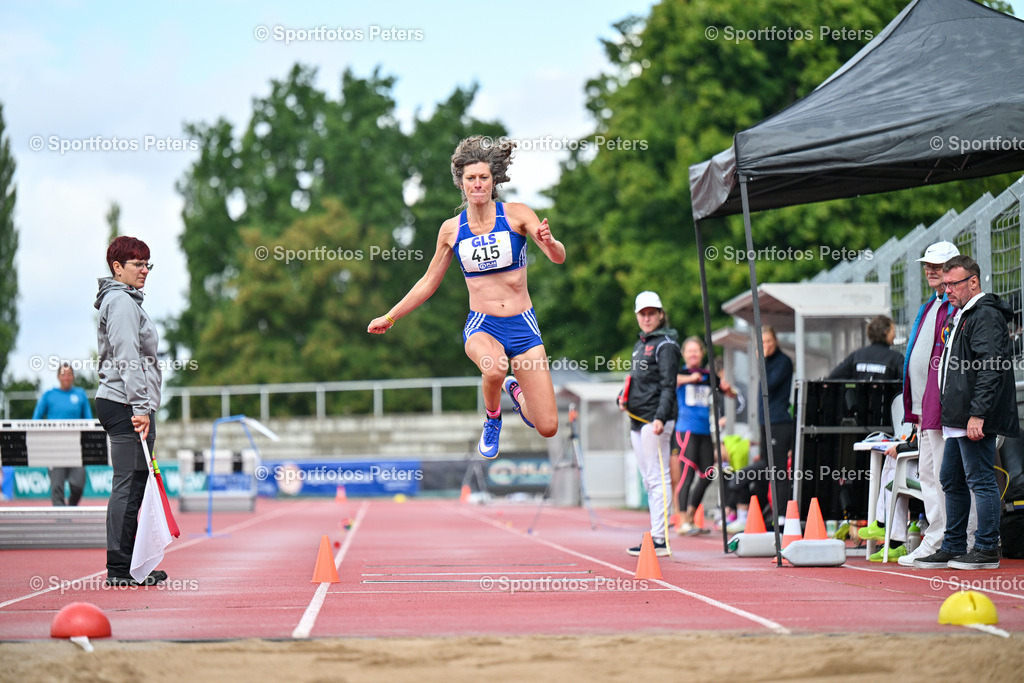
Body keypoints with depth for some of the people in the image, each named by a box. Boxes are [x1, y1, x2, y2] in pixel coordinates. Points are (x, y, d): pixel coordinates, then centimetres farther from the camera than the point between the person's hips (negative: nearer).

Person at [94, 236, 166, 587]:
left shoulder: (125, 300, 22)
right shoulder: (122, 302, -11)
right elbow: (128, 359, -18)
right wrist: (140, 407, -22)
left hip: (120, 405, 11)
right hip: (126, 404, -11)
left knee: (132, 485, 11)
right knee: (129, 485, -10)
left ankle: (126, 565, 15)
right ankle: (119, 569, -10)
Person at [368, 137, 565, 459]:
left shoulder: (516, 214, -4)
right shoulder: (452, 229, 2)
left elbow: (558, 257, -13)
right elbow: (428, 283, 15)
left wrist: (550, 243, -36)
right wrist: (389, 318, 18)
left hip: (522, 325, 0)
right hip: (481, 326, 0)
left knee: (547, 428, -5)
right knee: (494, 369, -39)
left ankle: (516, 389, 31)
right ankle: (492, 417, -3)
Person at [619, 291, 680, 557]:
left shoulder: (665, 345, -6)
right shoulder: (640, 344, 20)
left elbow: (668, 385, -15)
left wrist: (661, 417, -26)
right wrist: (624, 397, 8)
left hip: (655, 420, -9)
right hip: (638, 420, 9)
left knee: (657, 478, -11)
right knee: (648, 480, 9)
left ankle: (659, 539, -13)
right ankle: (656, 534, 12)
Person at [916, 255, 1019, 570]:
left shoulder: (986, 316, -13)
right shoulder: (963, 315, 20)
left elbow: (990, 369, -21)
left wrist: (977, 414, -25)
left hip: (975, 420, -11)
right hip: (956, 419, 11)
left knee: (980, 481, -7)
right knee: (951, 481, 13)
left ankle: (987, 550, -2)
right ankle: (953, 548, 20)